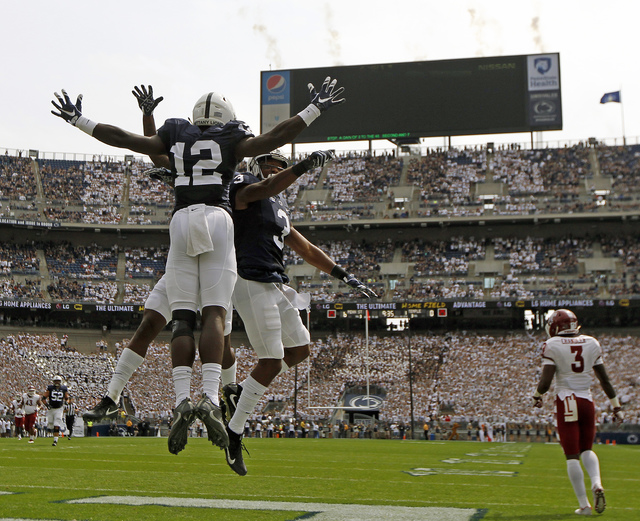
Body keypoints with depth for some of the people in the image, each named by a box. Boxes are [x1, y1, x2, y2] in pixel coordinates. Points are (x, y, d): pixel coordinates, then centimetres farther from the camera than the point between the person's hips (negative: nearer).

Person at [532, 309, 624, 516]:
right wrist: (616, 406, 16)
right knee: (586, 449, 19)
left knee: (572, 456, 3)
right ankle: (596, 484, -8)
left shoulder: (552, 346, -8)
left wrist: (537, 396, 7)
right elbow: (604, 379, 8)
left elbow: (545, 382, -13)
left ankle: (584, 504, 1)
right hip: (587, 401, 4)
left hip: (566, 403, -4)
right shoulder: (591, 344, 5)